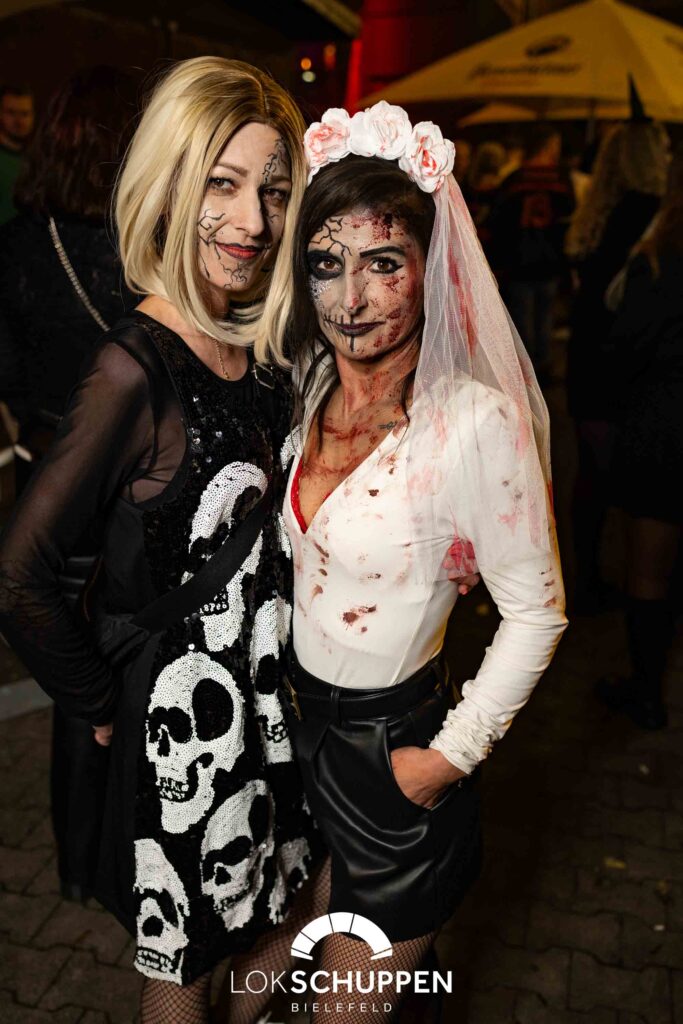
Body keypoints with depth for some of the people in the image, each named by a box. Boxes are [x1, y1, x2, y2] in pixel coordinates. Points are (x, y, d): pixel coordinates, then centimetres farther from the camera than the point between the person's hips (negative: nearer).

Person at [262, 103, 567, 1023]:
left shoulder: (475, 421, -25)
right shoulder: (308, 390, -4)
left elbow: (537, 614, -17)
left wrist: (452, 755, -13)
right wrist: (272, 678, 7)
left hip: (391, 749, -6)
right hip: (297, 718, 6)